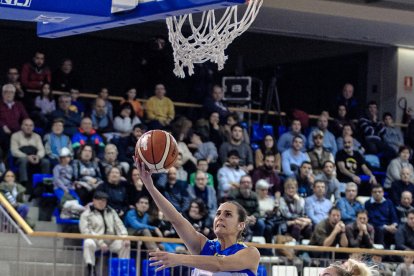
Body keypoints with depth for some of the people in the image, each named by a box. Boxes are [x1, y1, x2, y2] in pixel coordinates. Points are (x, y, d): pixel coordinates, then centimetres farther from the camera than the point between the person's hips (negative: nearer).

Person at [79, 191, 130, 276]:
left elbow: (119, 225, 11)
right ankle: (91, 269, -32)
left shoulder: (111, 212, 17)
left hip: (111, 241, 4)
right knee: (88, 243, -37)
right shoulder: (87, 214, -1)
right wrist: (100, 243, -22)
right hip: (95, 241, -4)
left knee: (125, 244, -18)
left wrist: (124, 237, -11)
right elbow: (86, 231, -12)